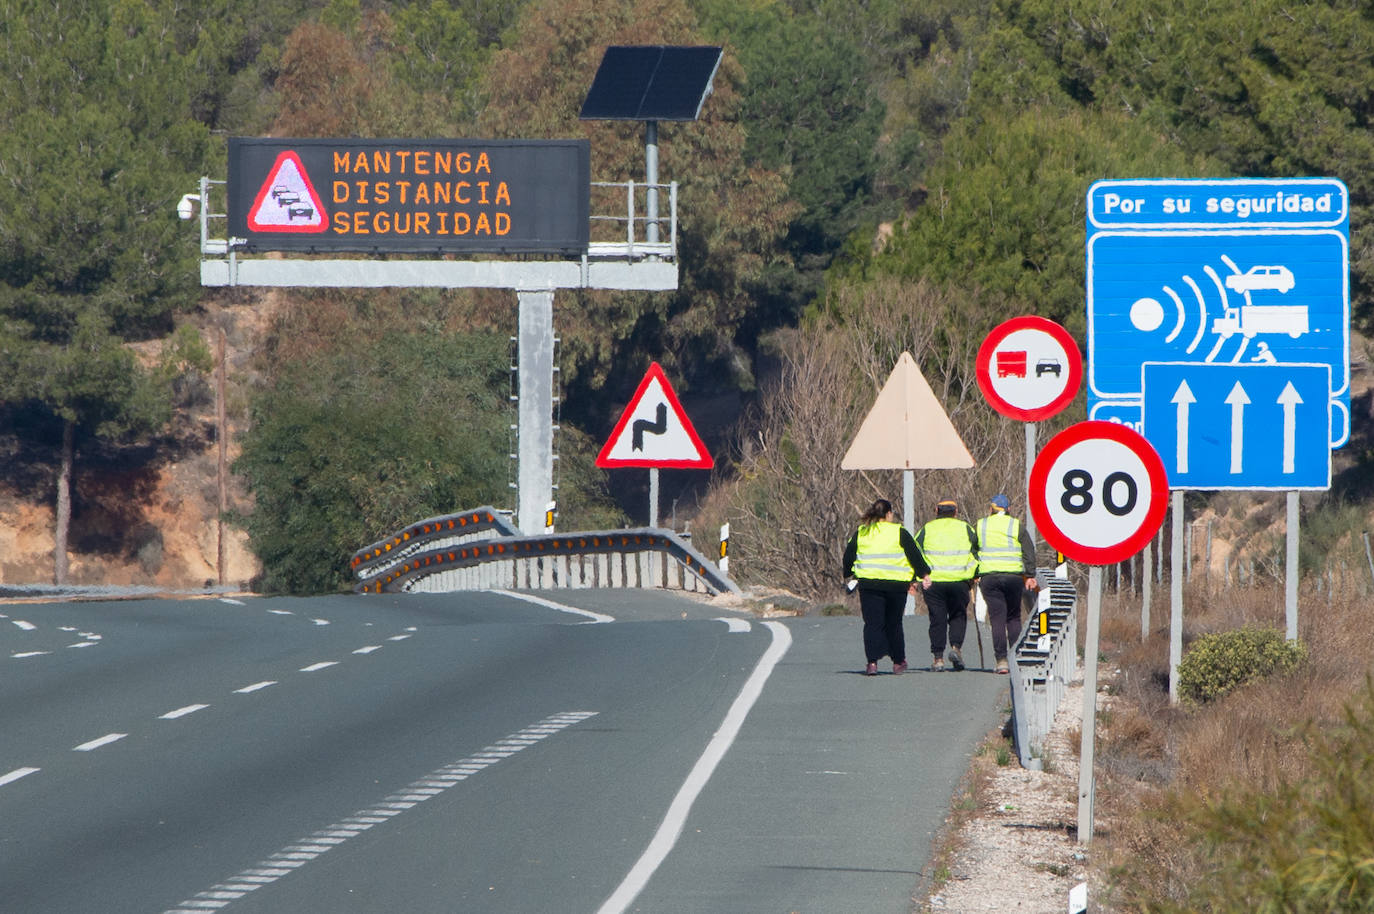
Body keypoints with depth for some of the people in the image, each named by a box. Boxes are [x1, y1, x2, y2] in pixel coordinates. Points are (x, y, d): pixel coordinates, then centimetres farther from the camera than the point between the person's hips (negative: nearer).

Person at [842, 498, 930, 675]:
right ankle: (898, 662, 22)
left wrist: (847, 575, 29)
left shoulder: (860, 533, 8)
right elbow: (915, 556, 0)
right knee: (894, 624, 13)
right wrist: (924, 574, 11)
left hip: (869, 584, 1)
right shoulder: (899, 532, 0)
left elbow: (848, 556, 13)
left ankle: (872, 662, -16)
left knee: (872, 624, 0)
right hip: (896, 585, -1)